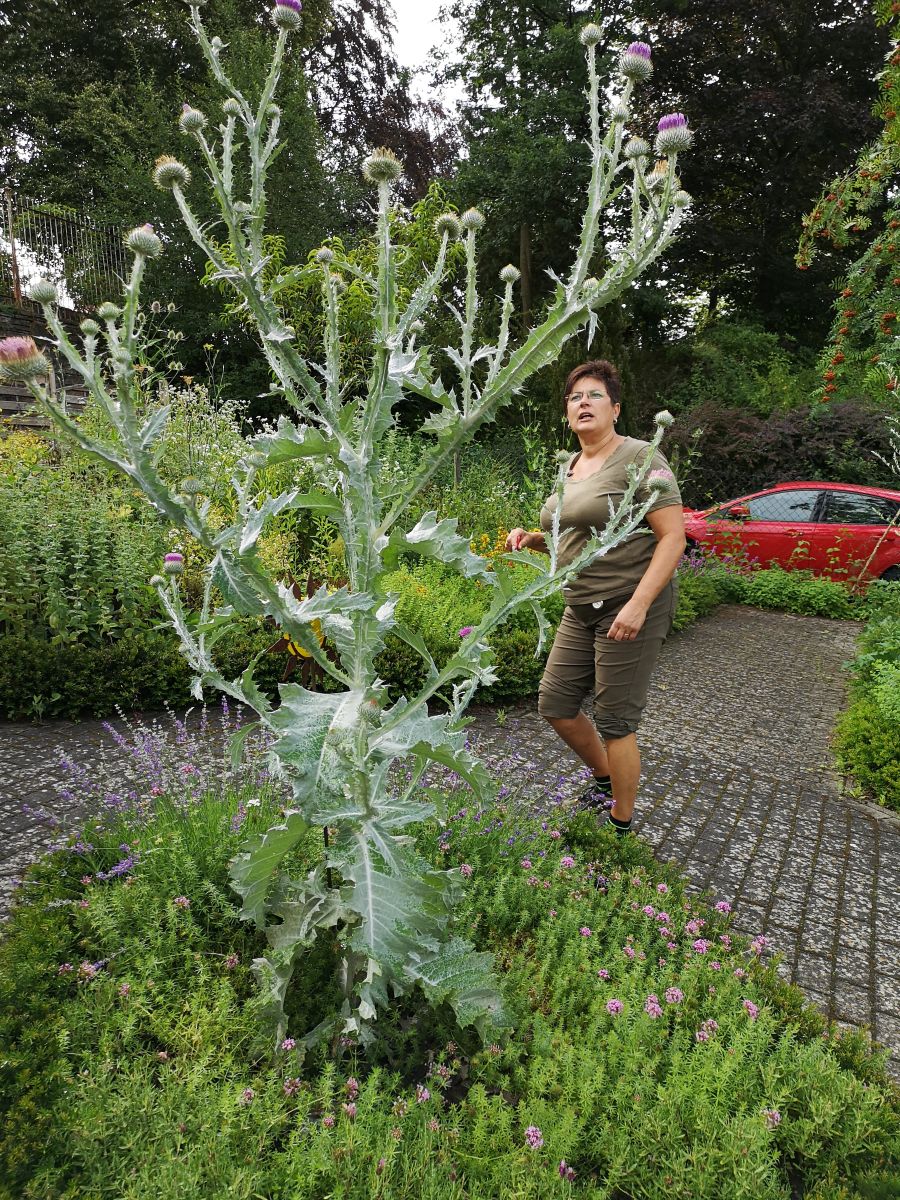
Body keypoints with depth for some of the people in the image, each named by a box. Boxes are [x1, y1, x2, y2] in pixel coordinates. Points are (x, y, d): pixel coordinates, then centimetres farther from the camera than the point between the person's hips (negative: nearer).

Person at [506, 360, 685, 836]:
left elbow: (673, 536, -16)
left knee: (614, 722, 1)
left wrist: (638, 605, -24)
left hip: (630, 606, -8)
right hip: (581, 607, 8)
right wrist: (532, 538, 4)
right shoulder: (570, 467, 14)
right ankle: (605, 778, 36)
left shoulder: (638, 458, -11)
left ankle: (621, 825, 23)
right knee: (555, 704, 11)